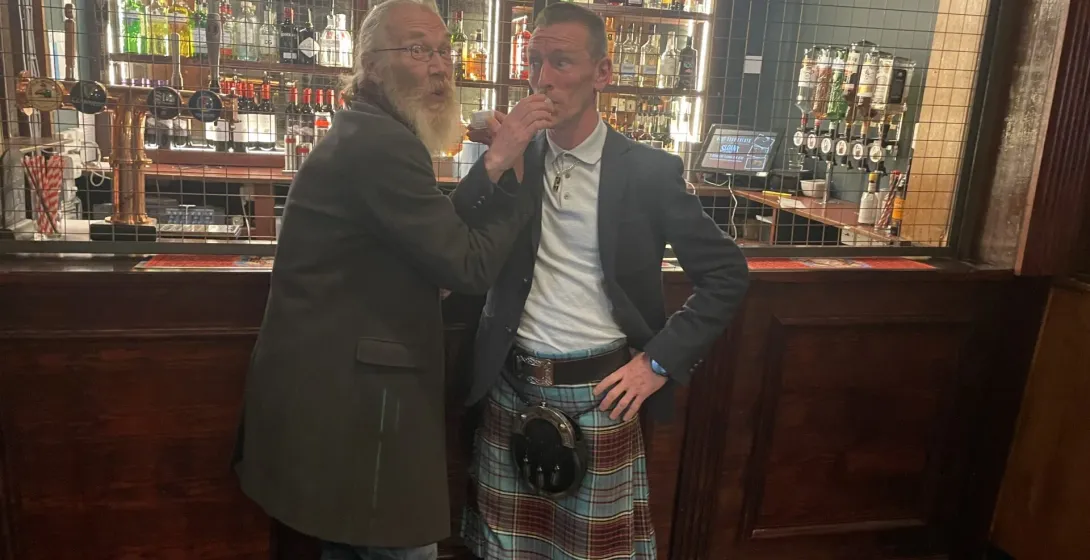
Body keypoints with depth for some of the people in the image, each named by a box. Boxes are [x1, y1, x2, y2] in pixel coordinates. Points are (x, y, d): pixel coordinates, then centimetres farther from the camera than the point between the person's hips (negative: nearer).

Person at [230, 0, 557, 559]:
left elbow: (438, 237, 10)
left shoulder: (367, 135, 14)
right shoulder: (380, 143, -20)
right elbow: (470, 265, -21)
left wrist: (491, 166, -2)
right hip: (347, 394, -11)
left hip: (335, 383, 11)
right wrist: (502, 164, -14)